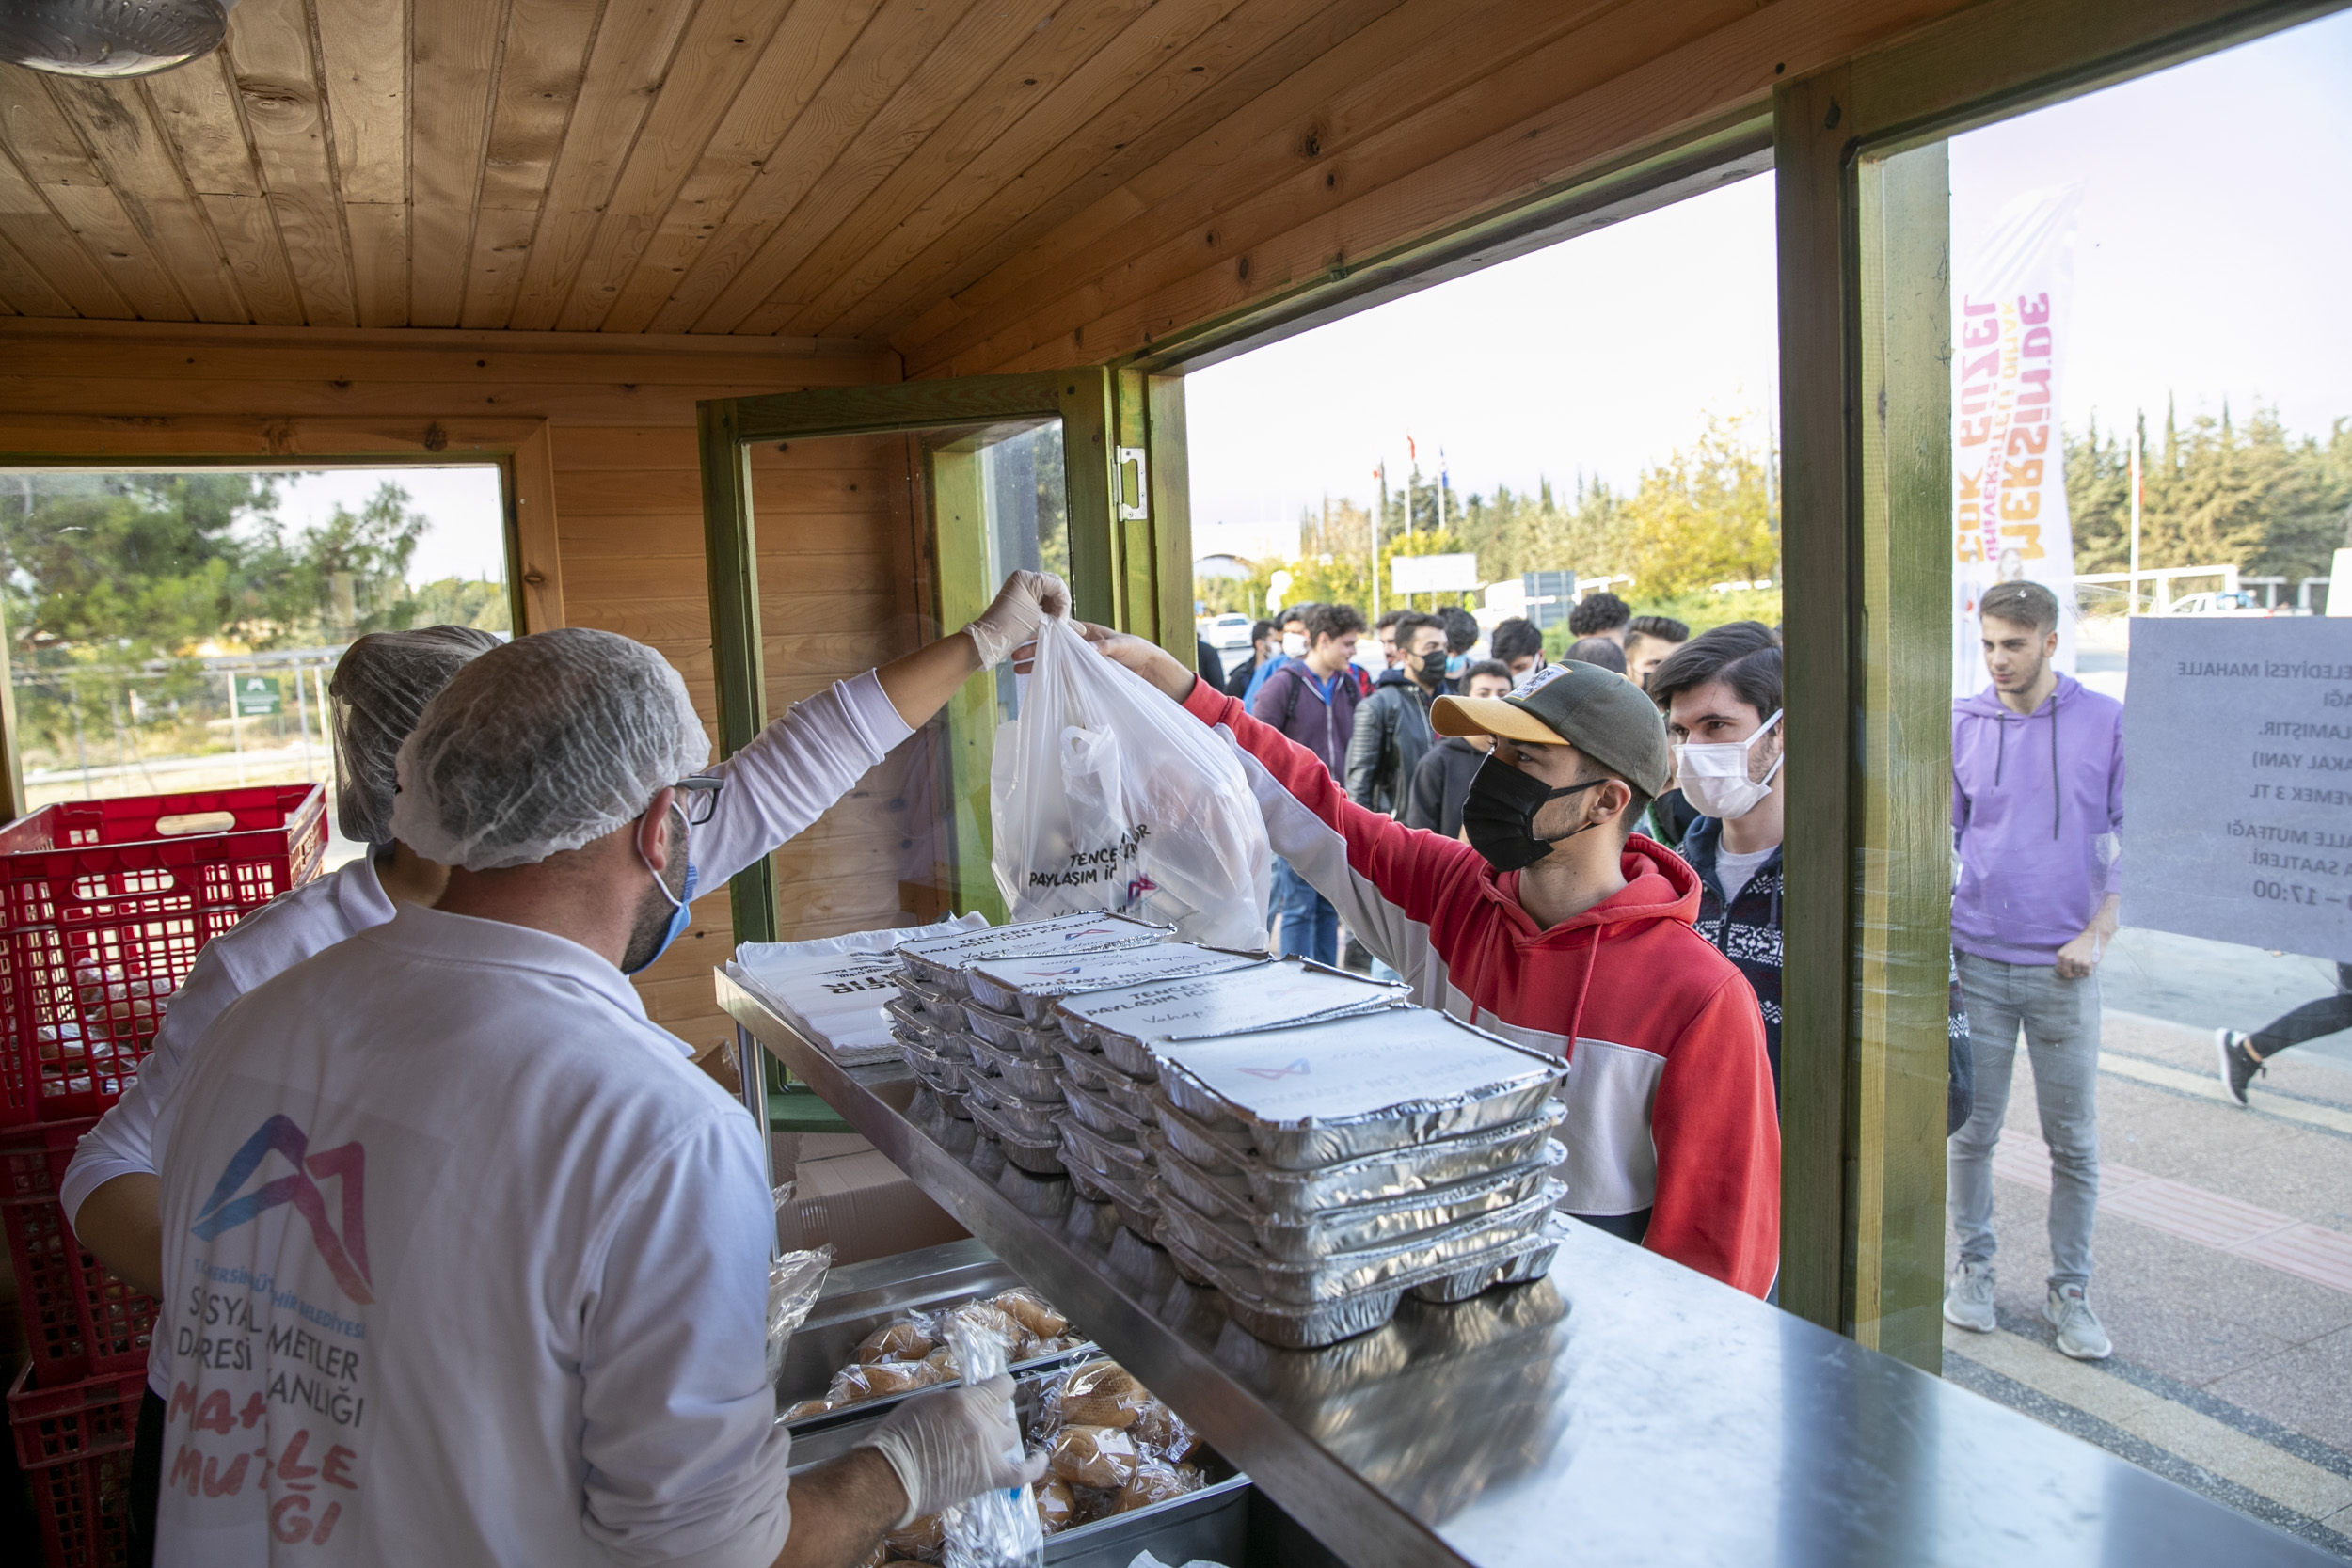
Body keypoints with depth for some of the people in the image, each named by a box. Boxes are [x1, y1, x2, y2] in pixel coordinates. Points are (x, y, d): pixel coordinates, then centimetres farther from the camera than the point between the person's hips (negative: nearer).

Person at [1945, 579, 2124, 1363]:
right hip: (1975, 960, 1)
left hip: (2062, 970, -1)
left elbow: (2128, 839, 4)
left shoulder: (2105, 723, -1)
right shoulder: (1961, 724, 3)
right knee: (1973, 1129, 8)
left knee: (2074, 1142, 7)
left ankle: (2069, 1290, 22)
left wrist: (2097, 933, -5)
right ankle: (1973, 1267, 25)